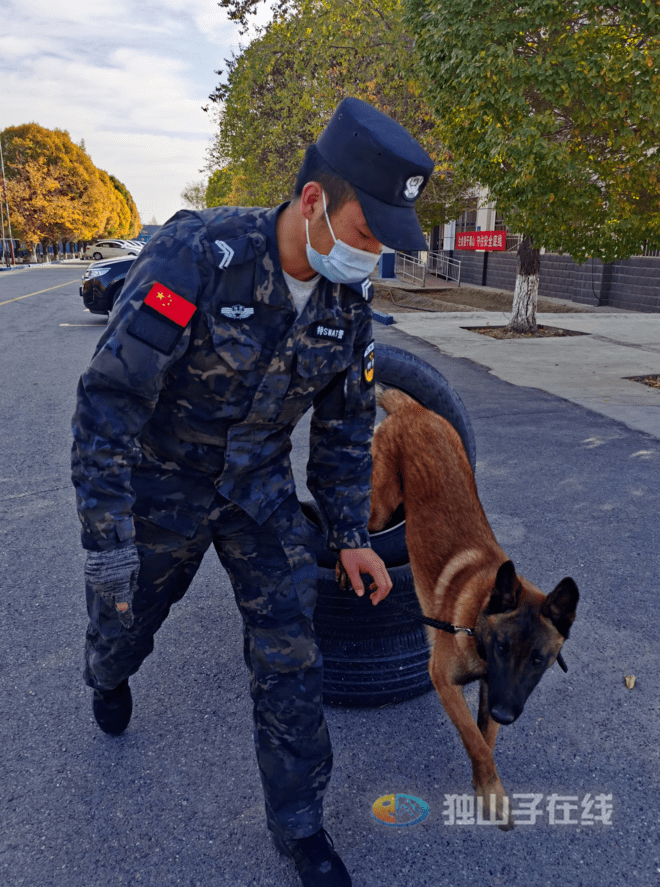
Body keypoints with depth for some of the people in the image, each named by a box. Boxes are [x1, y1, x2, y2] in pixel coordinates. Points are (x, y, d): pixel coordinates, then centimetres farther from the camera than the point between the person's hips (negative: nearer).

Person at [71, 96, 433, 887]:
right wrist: (108, 545, -27)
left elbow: (345, 422, 1)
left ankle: (298, 823, 24)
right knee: (126, 619, 20)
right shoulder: (196, 257, -30)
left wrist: (351, 534, 3)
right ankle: (107, 676, 61)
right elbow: (107, 403, -29)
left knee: (289, 653, 2)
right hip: (161, 487, -3)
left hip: (259, 488, 4)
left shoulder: (348, 298, -11)